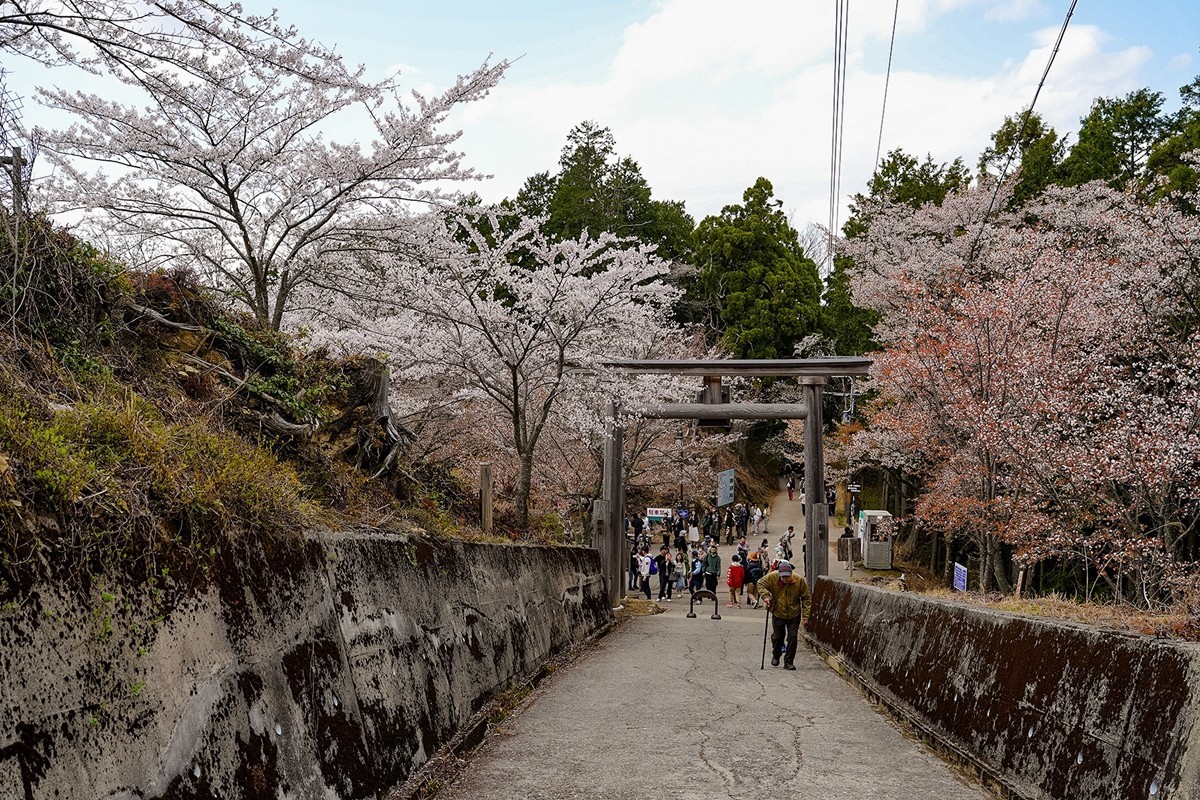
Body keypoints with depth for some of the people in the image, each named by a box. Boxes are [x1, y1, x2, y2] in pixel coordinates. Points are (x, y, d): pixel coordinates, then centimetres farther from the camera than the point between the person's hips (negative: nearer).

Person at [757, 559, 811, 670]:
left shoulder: (799, 581, -17)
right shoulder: (772, 577, -17)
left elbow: (806, 598, -7)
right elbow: (761, 583, -3)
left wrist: (805, 615, -9)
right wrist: (765, 596, -20)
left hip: (794, 615, -1)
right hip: (778, 614, 1)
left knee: (792, 638, -2)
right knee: (777, 637, 11)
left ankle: (789, 661, 10)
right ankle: (776, 656, 39)